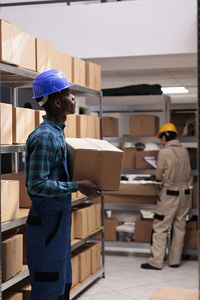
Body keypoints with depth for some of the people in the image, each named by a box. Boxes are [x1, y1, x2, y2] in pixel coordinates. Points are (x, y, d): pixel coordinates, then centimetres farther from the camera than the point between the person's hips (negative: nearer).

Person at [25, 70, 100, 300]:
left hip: (60, 218, 10)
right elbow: (37, 185, -24)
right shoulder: (44, 136, -19)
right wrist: (77, 186, -19)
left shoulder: (57, 133, 13)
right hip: (47, 218, -10)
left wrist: (85, 182, 13)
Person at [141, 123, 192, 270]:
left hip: (170, 193, -6)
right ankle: (175, 260, 17)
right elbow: (188, 173, 11)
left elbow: (159, 175, -4)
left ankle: (156, 262, 0)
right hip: (185, 192, 6)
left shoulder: (164, 152, -13)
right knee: (179, 227, 11)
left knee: (160, 228, 0)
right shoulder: (184, 151, 5)